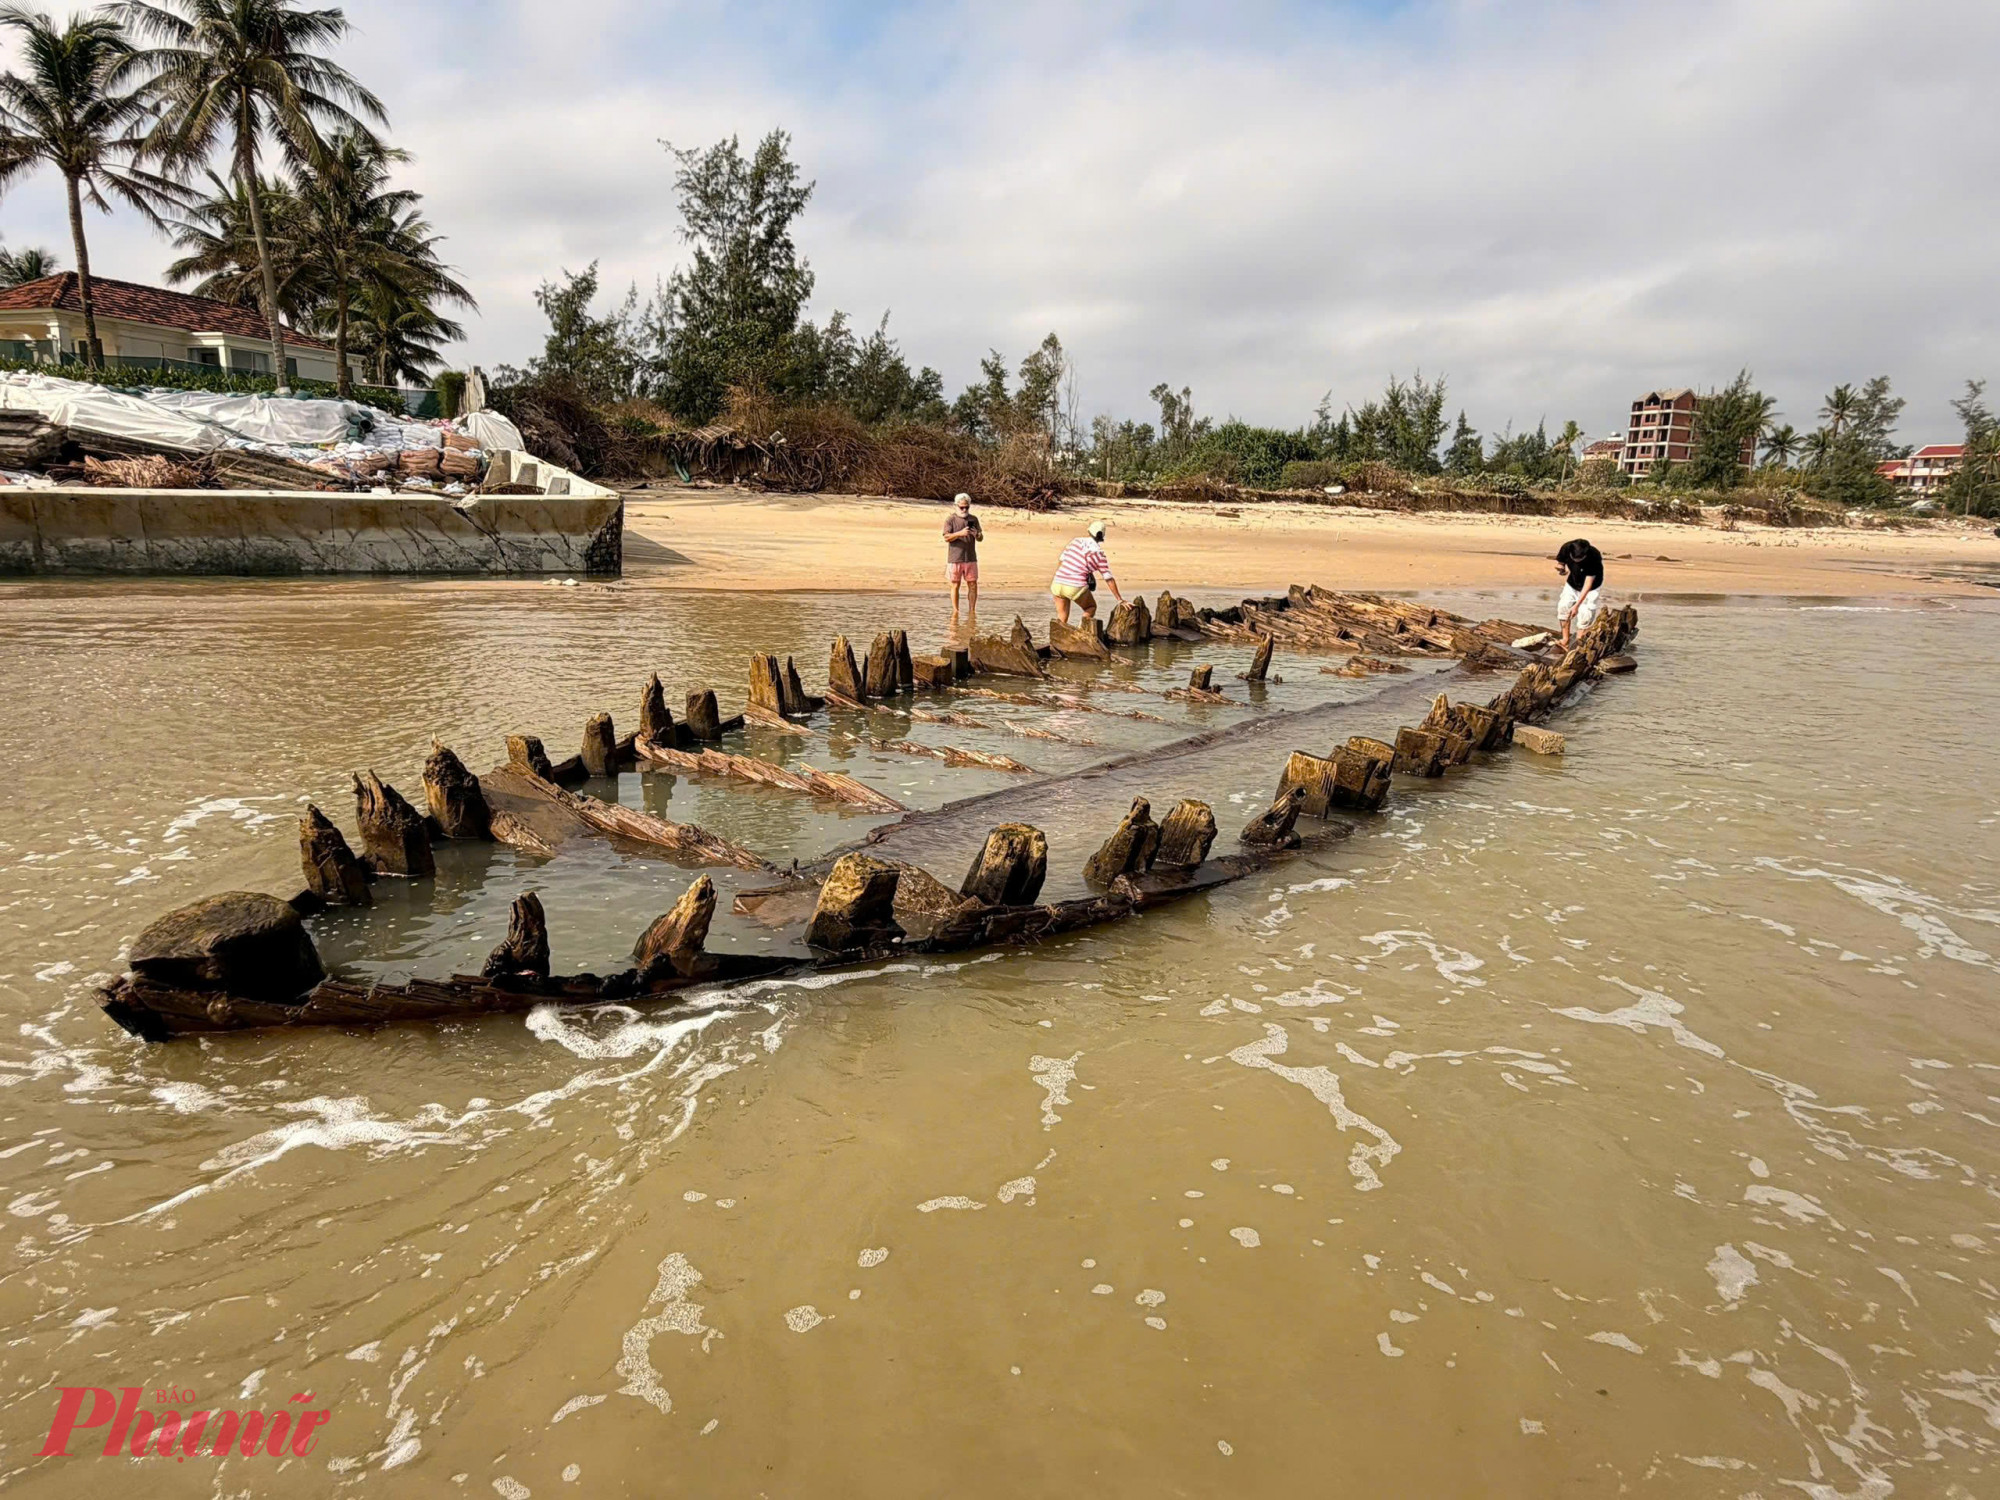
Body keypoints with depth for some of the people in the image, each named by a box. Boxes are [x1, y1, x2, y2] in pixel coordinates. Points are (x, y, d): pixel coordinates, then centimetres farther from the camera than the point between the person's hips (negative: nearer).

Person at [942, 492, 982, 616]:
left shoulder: (974, 519, 11)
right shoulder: (950, 519, 0)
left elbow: (981, 538, 12)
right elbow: (947, 537, -9)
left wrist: (977, 534, -12)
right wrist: (960, 533, -25)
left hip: (971, 559, 3)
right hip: (954, 559, -3)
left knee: (973, 585, 1)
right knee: (955, 585, 0)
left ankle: (972, 611, 9)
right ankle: (955, 611, 7)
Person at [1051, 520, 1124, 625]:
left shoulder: (1076, 541, 8)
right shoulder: (1099, 554, -2)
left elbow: (1061, 560, 15)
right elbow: (1109, 579, -1)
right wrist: (1120, 599, 5)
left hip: (1058, 584, 4)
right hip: (1076, 588, -3)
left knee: (1062, 616, 20)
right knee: (1091, 607, 23)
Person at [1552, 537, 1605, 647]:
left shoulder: (1594, 557, -36)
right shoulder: (1566, 548, -26)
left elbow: (1588, 584, -32)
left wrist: (1577, 605, -34)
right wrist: (1561, 568, -28)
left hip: (1591, 587, -4)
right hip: (1572, 584, 4)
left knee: (1585, 614, -12)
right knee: (1563, 607, -8)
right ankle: (1565, 640, 2)